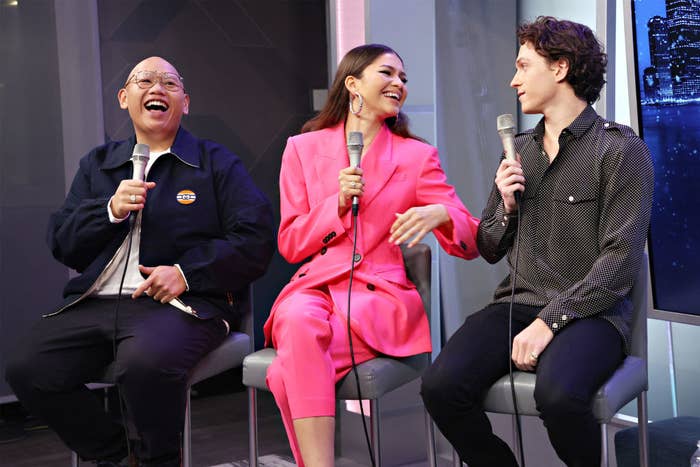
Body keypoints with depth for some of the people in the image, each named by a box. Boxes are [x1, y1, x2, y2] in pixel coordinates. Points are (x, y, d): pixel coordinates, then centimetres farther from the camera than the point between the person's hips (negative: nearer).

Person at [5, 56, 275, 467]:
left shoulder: (217, 164, 9)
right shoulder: (97, 164, 22)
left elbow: (255, 241, -1)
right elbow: (61, 243, 15)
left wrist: (186, 272, -12)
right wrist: (111, 211, -4)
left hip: (181, 305, -4)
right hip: (95, 304, 5)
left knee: (145, 361, -36)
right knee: (27, 369, -17)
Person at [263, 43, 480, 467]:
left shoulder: (418, 156, 9)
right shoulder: (303, 149, 12)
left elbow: (471, 243, 5)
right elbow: (290, 245, 9)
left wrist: (439, 214, -18)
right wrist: (338, 204, -7)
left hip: (379, 293, -1)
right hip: (314, 288, 2)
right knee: (299, 322, -36)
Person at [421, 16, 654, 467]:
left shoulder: (620, 149, -2)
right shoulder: (519, 150, 16)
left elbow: (621, 260, -10)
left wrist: (550, 321, -18)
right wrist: (506, 207, -1)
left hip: (589, 312, -4)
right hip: (517, 305, 5)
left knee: (557, 393, -35)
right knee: (440, 386, -23)